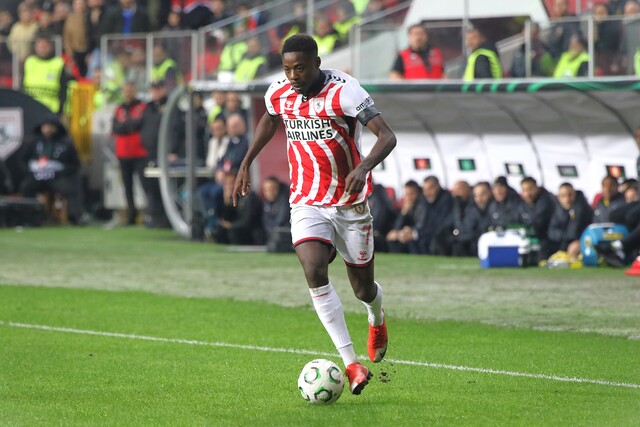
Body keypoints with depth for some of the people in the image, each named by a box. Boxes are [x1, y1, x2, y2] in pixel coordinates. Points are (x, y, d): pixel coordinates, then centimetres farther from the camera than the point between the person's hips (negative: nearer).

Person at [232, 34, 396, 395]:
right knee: (314, 271, -24)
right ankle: (352, 364, -23)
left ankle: (377, 318, 51)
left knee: (363, 288, 10)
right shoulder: (279, 93, -2)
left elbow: (387, 136, -25)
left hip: (350, 203, -3)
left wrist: (363, 168, -43)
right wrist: (246, 165, 22)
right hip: (307, 203, 3)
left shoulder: (344, 91, -19)